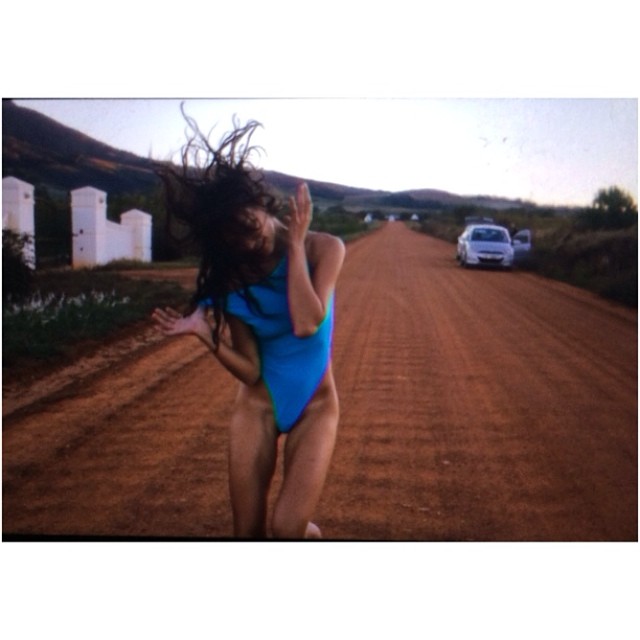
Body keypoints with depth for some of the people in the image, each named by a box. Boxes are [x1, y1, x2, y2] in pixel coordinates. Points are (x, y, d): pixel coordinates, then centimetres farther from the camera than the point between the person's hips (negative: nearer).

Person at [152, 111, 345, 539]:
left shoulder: (323, 249, -12)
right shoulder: (232, 279, -8)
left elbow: (306, 324, -28)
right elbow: (249, 371, -11)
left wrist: (294, 243, -22)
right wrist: (203, 332, -27)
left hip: (314, 406, -2)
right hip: (257, 404, 2)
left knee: (287, 529, -12)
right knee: (248, 531, 6)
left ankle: (310, 532, 24)